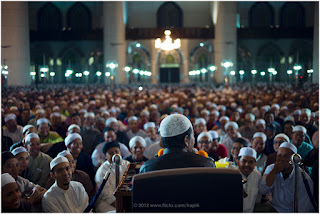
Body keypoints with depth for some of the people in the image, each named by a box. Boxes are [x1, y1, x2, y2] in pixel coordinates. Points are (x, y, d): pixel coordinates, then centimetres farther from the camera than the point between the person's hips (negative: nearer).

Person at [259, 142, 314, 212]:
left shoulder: (305, 179, -13)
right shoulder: (271, 168, 1)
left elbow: (302, 209, -14)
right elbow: (263, 191, -13)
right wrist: (274, 172, -22)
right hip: (274, 209, 6)